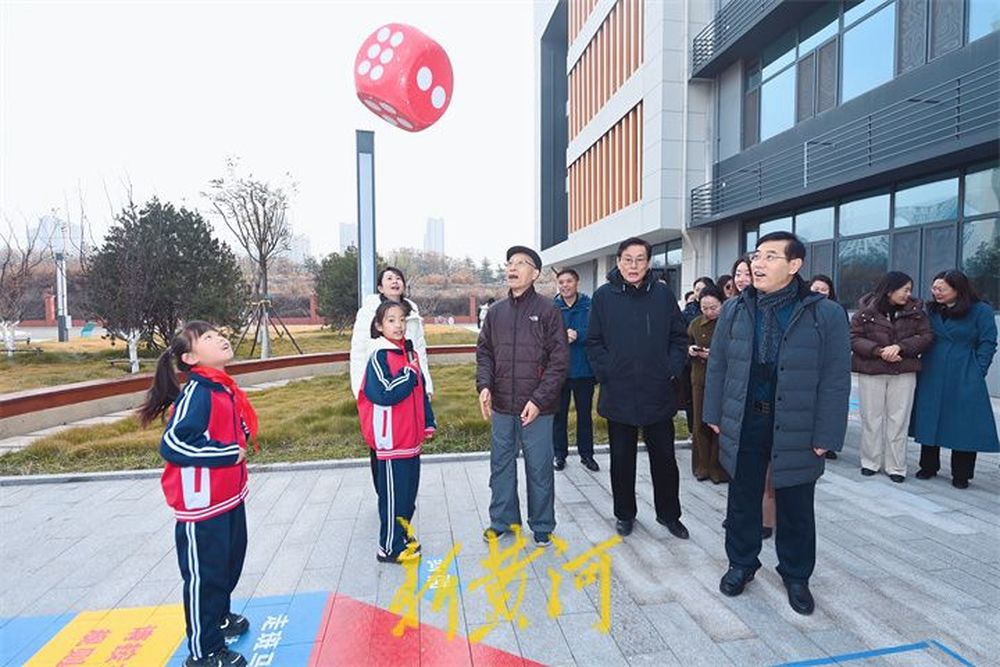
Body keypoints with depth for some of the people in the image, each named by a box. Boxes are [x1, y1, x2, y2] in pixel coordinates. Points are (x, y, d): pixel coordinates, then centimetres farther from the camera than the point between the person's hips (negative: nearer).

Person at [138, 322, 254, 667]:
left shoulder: (225, 388, 5)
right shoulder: (197, 392, -22)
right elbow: (173, 444, -29)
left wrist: (238, 443, 0)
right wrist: (230, 453, -23)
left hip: (230, 497, 9)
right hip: (202, 503, -9)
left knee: (230, 562, 24)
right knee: (203, 574, 7)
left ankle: (220, 616, 47)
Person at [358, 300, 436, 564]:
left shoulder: (410, 352, 8)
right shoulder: (379, 356, -14)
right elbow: (384, 395, -25)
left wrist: (428, 423, 14)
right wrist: (409, 377, -16)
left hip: (411, 438, 8)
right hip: (391, 440, -7)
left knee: (410, 490, 18)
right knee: (393, 494, 4)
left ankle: (403, 535, 35)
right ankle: (390, 548, 18)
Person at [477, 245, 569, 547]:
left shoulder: (547, 310, -6)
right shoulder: (496, 311, 7)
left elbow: (559, 360, -9)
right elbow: (484, 352, 12)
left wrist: (539, 399, -15)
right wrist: (484, 385, -4)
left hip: (537, 408, -4)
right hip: (501, 407, 4)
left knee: (539, 468, 8)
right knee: (501, 465, 16)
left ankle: (542, 526, 27)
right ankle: (502, 519, 34)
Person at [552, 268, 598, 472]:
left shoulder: (590, 306, -5)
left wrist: (576, 335, -26)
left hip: (584, 369, 0)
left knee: (585, 413, 14)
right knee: (559, 413, 11)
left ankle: (586, 453, 29)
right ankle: (560, 453, 26)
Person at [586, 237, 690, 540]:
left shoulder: (663, 294, 0)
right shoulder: (603, 296, -3)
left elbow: (679, 337, 5)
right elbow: (594, 342, 0)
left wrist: (672, 370, -5)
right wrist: (605, 373, -9)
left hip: (659, 393, 1)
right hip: (618, 395, -1)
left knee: (664, 457, 13)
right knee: (622, 458, 13)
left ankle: (669, 513, 34)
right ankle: (625, 513, 32)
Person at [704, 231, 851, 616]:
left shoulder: (825, 314, -8)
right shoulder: (734, 310, 0)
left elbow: (835, 379, -8)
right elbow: (718, 365, 5)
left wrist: (826, 436, -9)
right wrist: (715, 415, 5)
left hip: (796, 429, -2)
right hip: (744, 424, 2)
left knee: (796, 508, 15)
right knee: (743, 500, 15)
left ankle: (796, 575, 36)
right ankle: (741, 563, 35)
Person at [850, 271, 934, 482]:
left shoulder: (915, 311, 4)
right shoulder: (866, 311, -4)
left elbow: (927, 336, -1)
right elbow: (854, 338, -6)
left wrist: (900, 346, -17)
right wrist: (878, 351, -20)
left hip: (904, 372, 2)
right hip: (871, 372, -1)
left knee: (898, 420, 6)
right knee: (871, 418, 7)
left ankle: (896, 467, 16)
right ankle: (870, 462, 20)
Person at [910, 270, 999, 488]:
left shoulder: (981, 310, -3)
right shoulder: (931, 310, 8)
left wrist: (976, 372, -10)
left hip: (964, 380, -4)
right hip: (931, 378, 4)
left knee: (963, 426, 2)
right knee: (929, 421, 9)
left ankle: (961, 475, 15)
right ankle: (928, 466, 22)